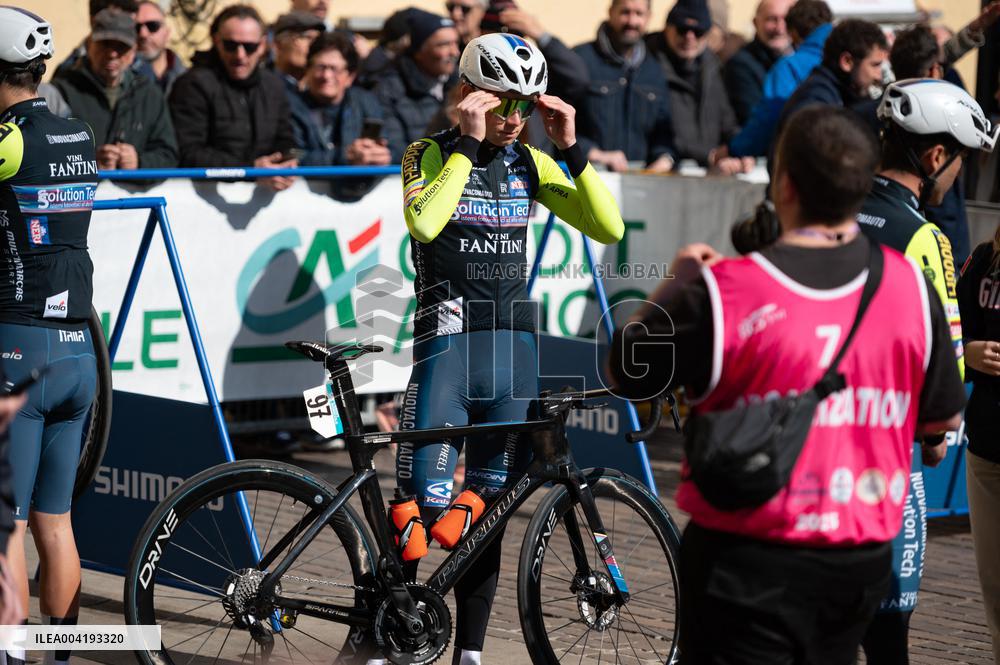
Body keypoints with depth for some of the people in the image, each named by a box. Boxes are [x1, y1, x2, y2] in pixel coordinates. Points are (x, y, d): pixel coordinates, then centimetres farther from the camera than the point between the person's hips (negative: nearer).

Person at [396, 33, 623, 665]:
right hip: (447, 342, -4)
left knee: (489, 504, 8)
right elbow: (424, 223, -23)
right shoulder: (432, 153, -2)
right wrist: (469, 143, -20)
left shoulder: (531, 164, 9)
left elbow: (609, 227, 1)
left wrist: (571, 148, -8)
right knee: (424, 500, -11)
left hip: (514, 347, 4)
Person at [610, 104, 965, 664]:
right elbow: (943, 418, 6)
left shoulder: (721, 292, -19)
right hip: (863, 560, 4)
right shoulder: (912, 287, -6)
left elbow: (626, 373, -3)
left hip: (749, 560, -4)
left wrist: (680, 279, 10)